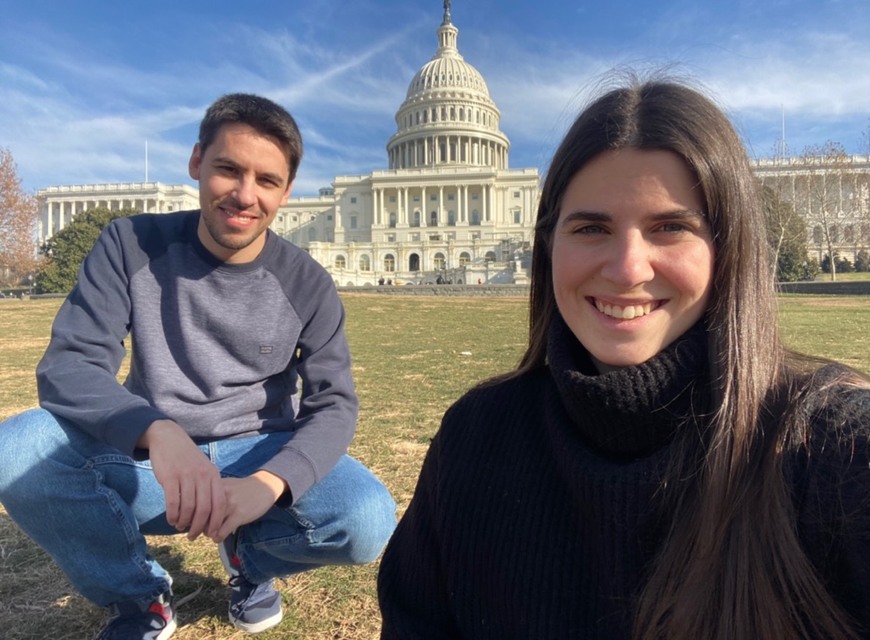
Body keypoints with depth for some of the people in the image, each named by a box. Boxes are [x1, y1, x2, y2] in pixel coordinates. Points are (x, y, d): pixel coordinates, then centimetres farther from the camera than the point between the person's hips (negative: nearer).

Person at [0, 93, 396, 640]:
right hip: (146, 458, 1)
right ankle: (139, 594, 2)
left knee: (369, 521, -27)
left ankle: (249, 556, 9)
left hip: (259, 457, 0)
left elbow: (334, 405, -14)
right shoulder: (133, 245, -9)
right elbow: (68, 367, -17)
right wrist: (157, 431, -39)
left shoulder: (307, 285, -10)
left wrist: (267, 482, -34)